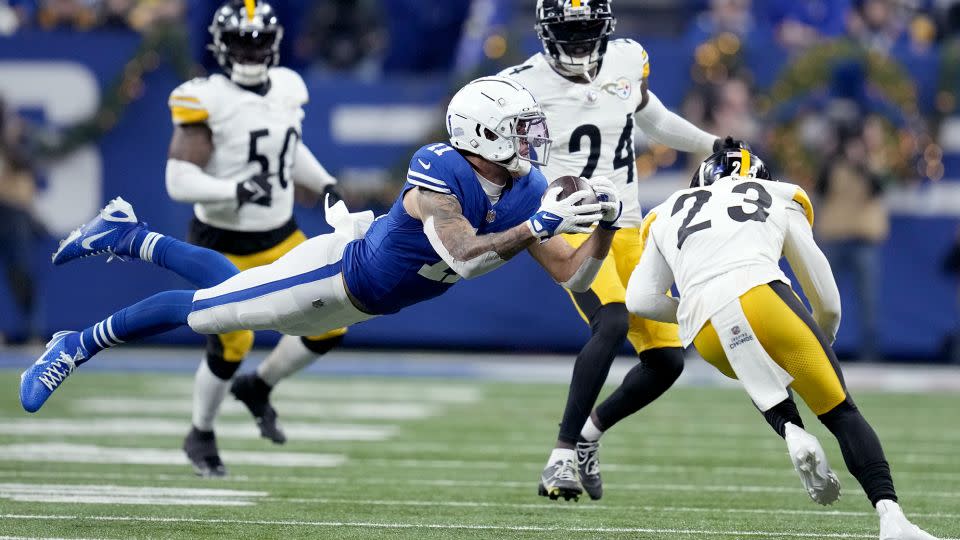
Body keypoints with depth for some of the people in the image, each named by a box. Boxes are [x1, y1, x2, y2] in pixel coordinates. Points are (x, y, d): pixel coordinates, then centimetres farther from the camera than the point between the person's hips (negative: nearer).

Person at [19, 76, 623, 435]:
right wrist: (542, 225, -46)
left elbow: (575, 277, -11)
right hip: (340, 271, -7)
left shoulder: (527, 192, -14)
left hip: (366, 303, 7)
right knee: (207, 308, 3)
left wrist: (603, 225, -29)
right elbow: (463, 258, -43)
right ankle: (78, 346, 22)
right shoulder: (439, 171, -35)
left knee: (228, 288, 23)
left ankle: (128, 237, 43)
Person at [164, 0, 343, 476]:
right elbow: (179, 181, -24)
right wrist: (235, 190, -36)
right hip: (222, 245, -6)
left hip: (280, 238, 6)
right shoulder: (207, 101, -19)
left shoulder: (287, 89, 0)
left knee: (330, 325, -3)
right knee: (231, 346, -1)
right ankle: (201, 435, 27)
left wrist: (325, 184, 6)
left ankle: (256, 389, 23)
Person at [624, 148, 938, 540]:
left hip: (707, 336, 2)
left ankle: (792, 432, 1)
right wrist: (823, 341, 49)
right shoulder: (781, 200, 30)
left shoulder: (668, 215, 33)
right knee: (840, 412, 5)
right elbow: (827, 301, 29)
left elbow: (640, 300, 22)